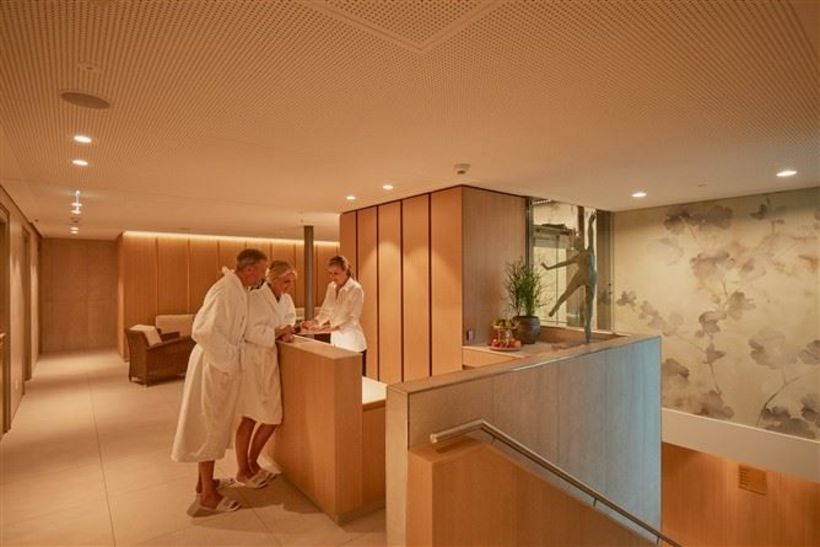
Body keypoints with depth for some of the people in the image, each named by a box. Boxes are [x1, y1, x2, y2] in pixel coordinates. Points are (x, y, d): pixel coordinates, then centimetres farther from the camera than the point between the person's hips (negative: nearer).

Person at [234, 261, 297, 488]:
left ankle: (253, 462, 32)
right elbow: (249, 331, -21)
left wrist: (286, 333, -8)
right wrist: (276, 333, -23)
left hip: (271, 361, 8)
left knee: (273, 417, 10)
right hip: (252, 360, -7)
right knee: (249, 418, 4)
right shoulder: (254, 297, -16)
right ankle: (242, 471, 24)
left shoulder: (286, 299, 7)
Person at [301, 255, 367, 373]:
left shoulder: (356, 289, -16)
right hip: (336, 341, 6)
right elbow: (325, 311, 9)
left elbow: (352, 320, -20)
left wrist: (329, 327, -32)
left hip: (352, 343, -6)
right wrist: (314, 322, -11)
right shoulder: (331, 287, 5)